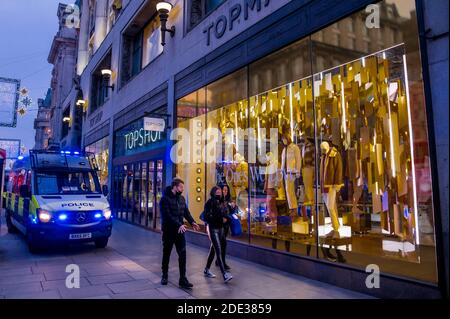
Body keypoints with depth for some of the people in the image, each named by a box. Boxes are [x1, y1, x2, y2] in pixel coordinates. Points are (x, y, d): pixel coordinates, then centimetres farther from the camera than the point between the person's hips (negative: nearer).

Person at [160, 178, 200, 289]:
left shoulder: (181, 198, 8)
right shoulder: (165, 199, -12)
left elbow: (186, 212, 9)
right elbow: (167, 215, -21)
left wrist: (192, 222, -9)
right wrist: (179, 224, -30)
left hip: (179, 231, 4)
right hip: (168, 231, -4)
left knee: (182, 254, -3)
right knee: (166, 254, 12)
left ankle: (183, 279, 1)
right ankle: (165, 276, 31)